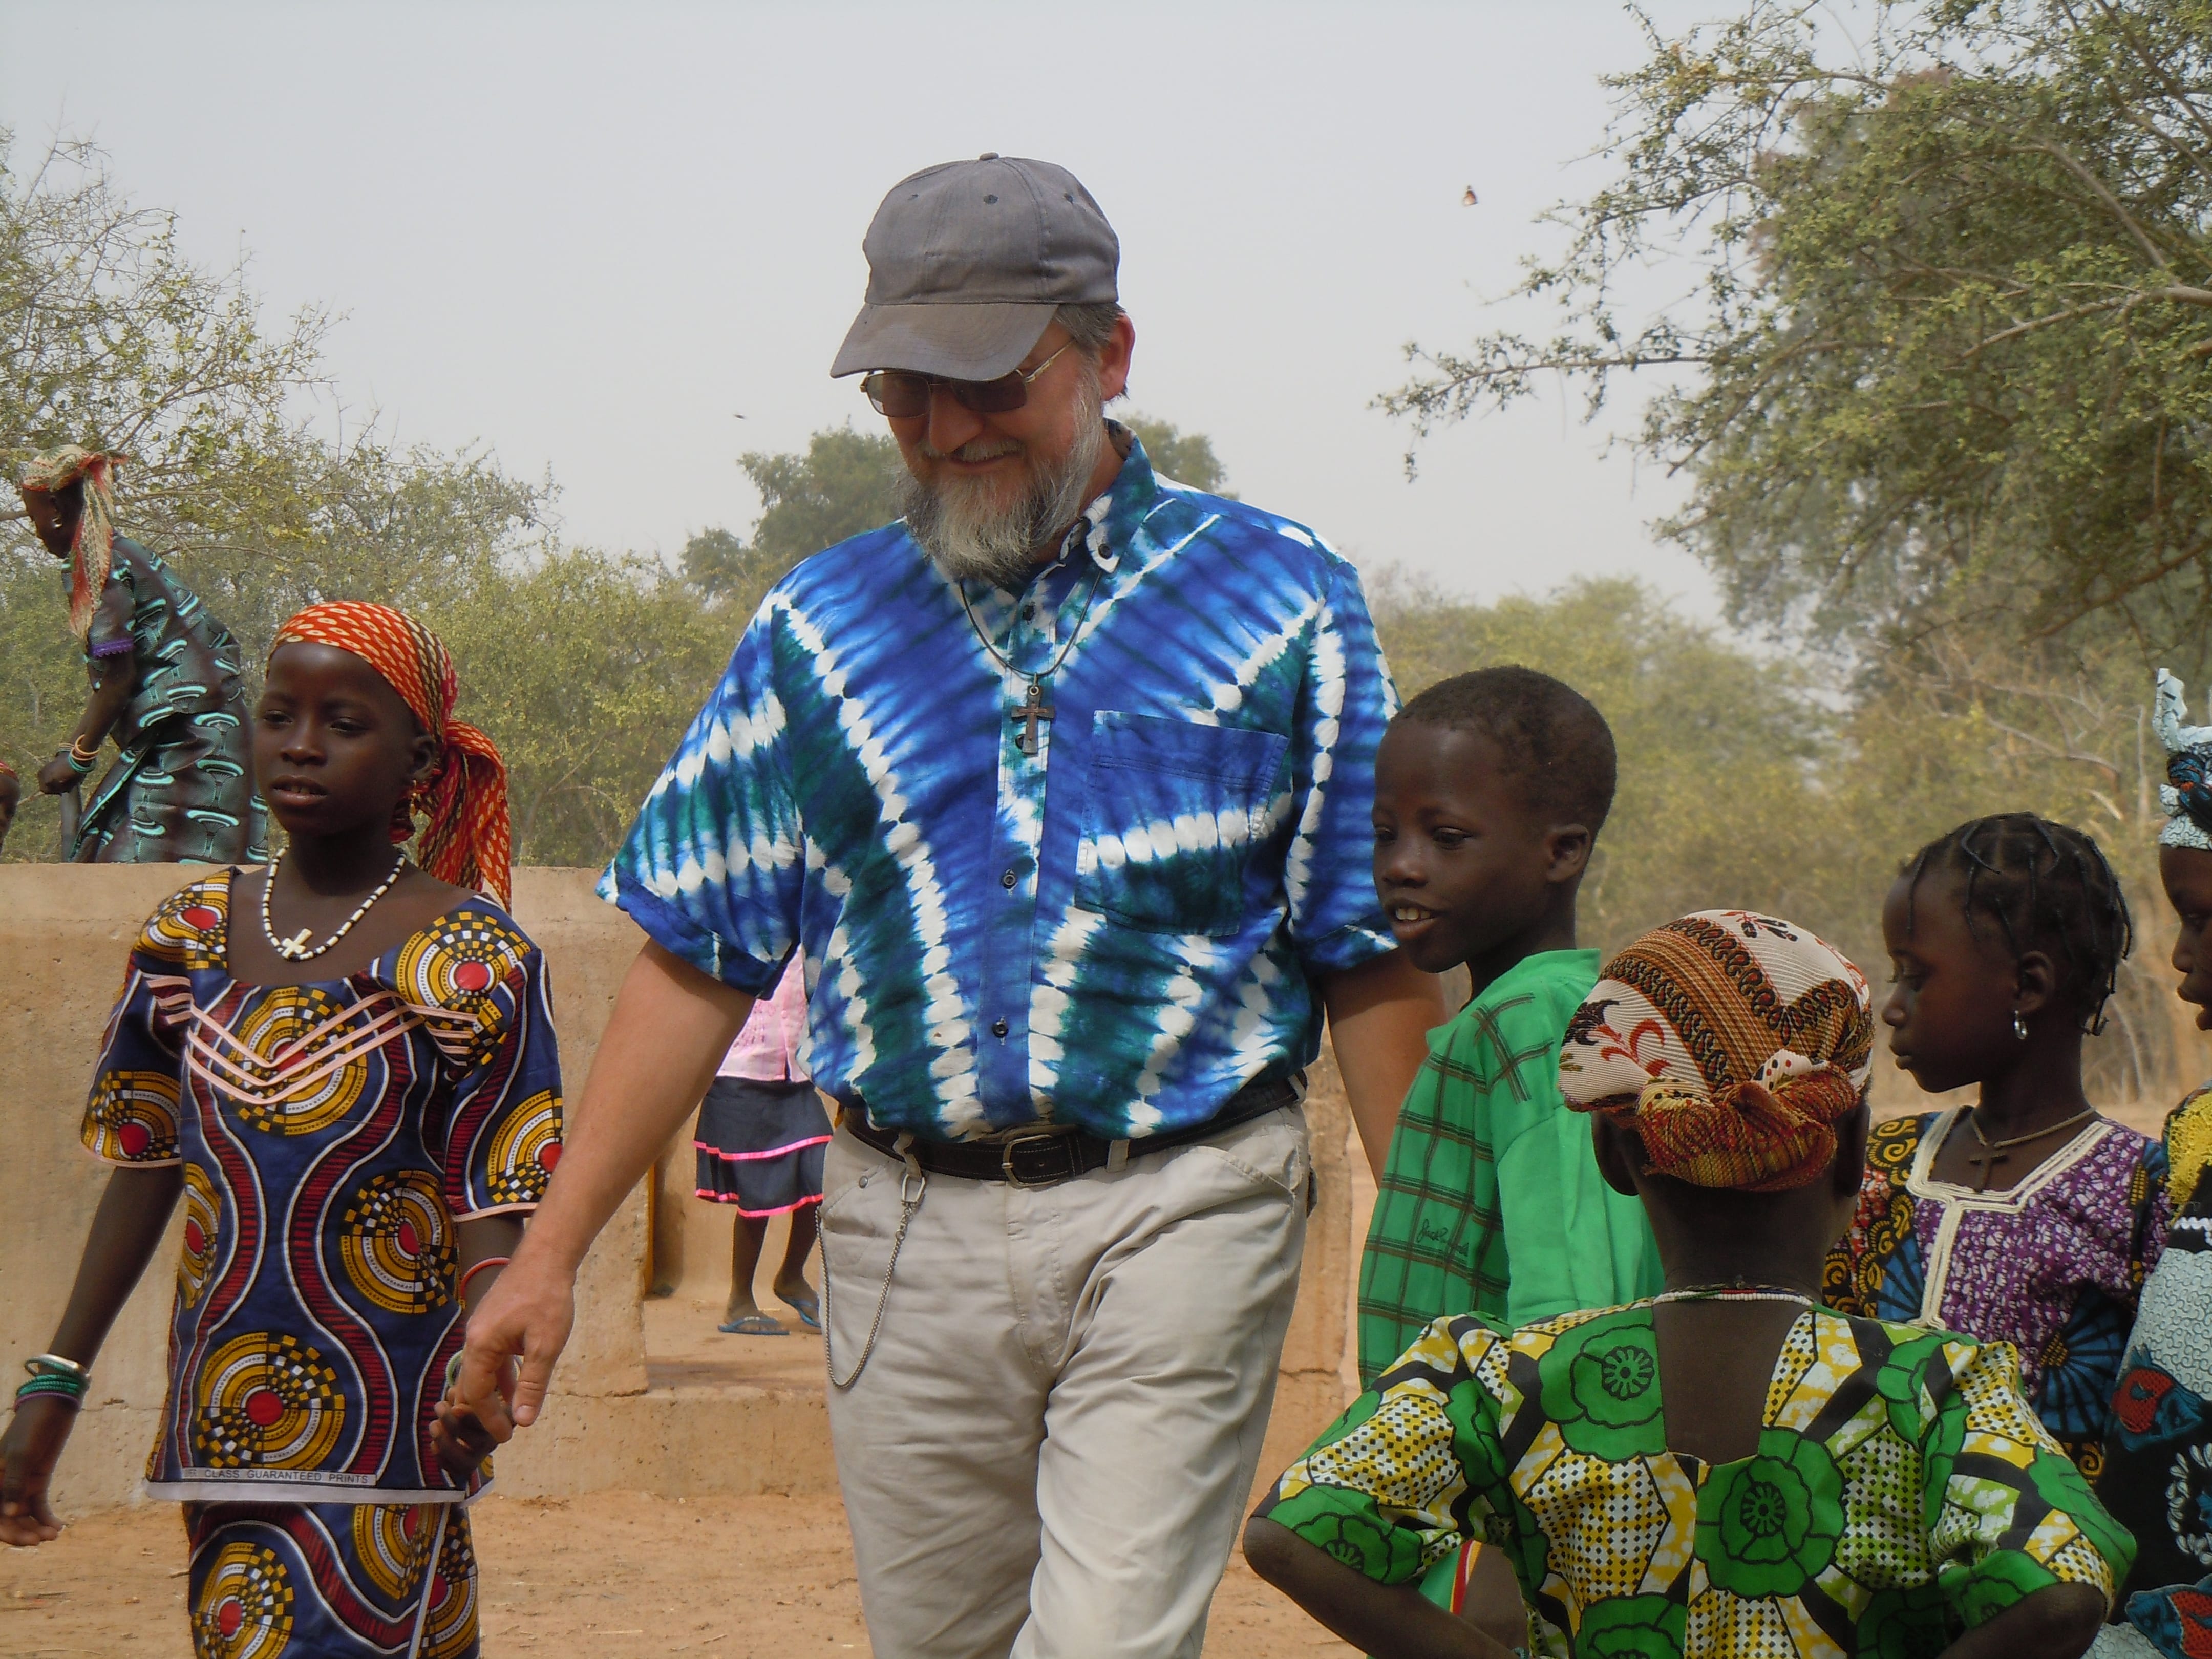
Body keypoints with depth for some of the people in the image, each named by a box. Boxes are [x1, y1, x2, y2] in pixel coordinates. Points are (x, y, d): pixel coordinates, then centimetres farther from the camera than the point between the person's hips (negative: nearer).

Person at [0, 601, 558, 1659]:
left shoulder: (468, 958, -6)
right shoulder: (193, 933, 8)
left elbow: (490, 1205, -9)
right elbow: (147, 1168, 14)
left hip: (381, 1428, -5)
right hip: (219, 1414, 5)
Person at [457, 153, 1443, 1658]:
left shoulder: (1281, 604, 2)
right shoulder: (823, 627, 9)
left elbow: (1374, 961, 4)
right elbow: (698, 956, 9)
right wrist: (553, 1253, 4)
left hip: (1177, 1221, -3)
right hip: (909, 1231, 3)